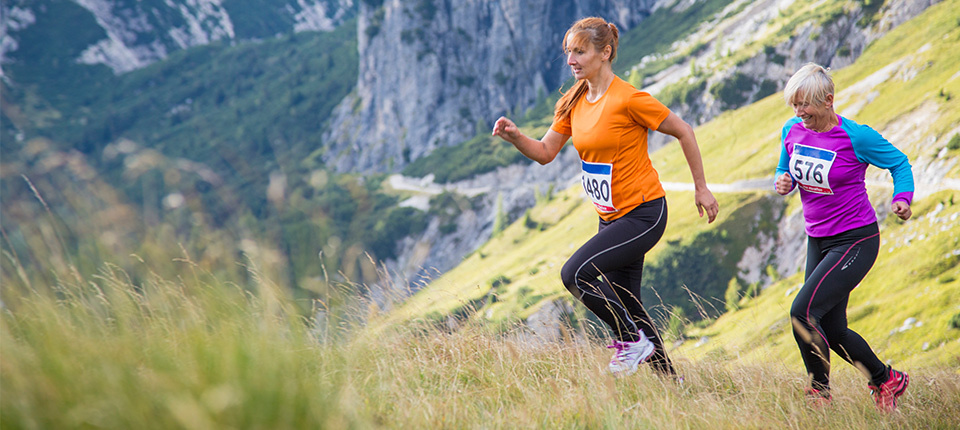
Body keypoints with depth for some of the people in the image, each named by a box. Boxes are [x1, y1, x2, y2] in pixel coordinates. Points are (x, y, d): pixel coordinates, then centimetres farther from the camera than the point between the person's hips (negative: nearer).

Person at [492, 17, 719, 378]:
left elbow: (683, 132, -9)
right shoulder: (573, 102, 5)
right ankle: (670, 383, 25)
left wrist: (701, 188, -4)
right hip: (612, 218, 8)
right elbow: (545, 153, 6)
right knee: (626, 306, 12)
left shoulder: (628, 99, -17)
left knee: (575, 273, -21)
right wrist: (515, 137, -14)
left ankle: (633, 340, -3)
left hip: (643, 213, -8)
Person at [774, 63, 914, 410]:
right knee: (831, 331, 9)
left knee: (803, 313, -19)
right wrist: (783, 183, -9)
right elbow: (785, 171, 15)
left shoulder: (856, 137, -17)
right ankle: (886, 381, 30)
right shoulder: (792, 131, -1)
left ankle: (819, 393, -1)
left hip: (856, 241, -7)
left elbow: (899, 163, -3)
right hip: (818, 241, 7)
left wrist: (901, 199, -21)